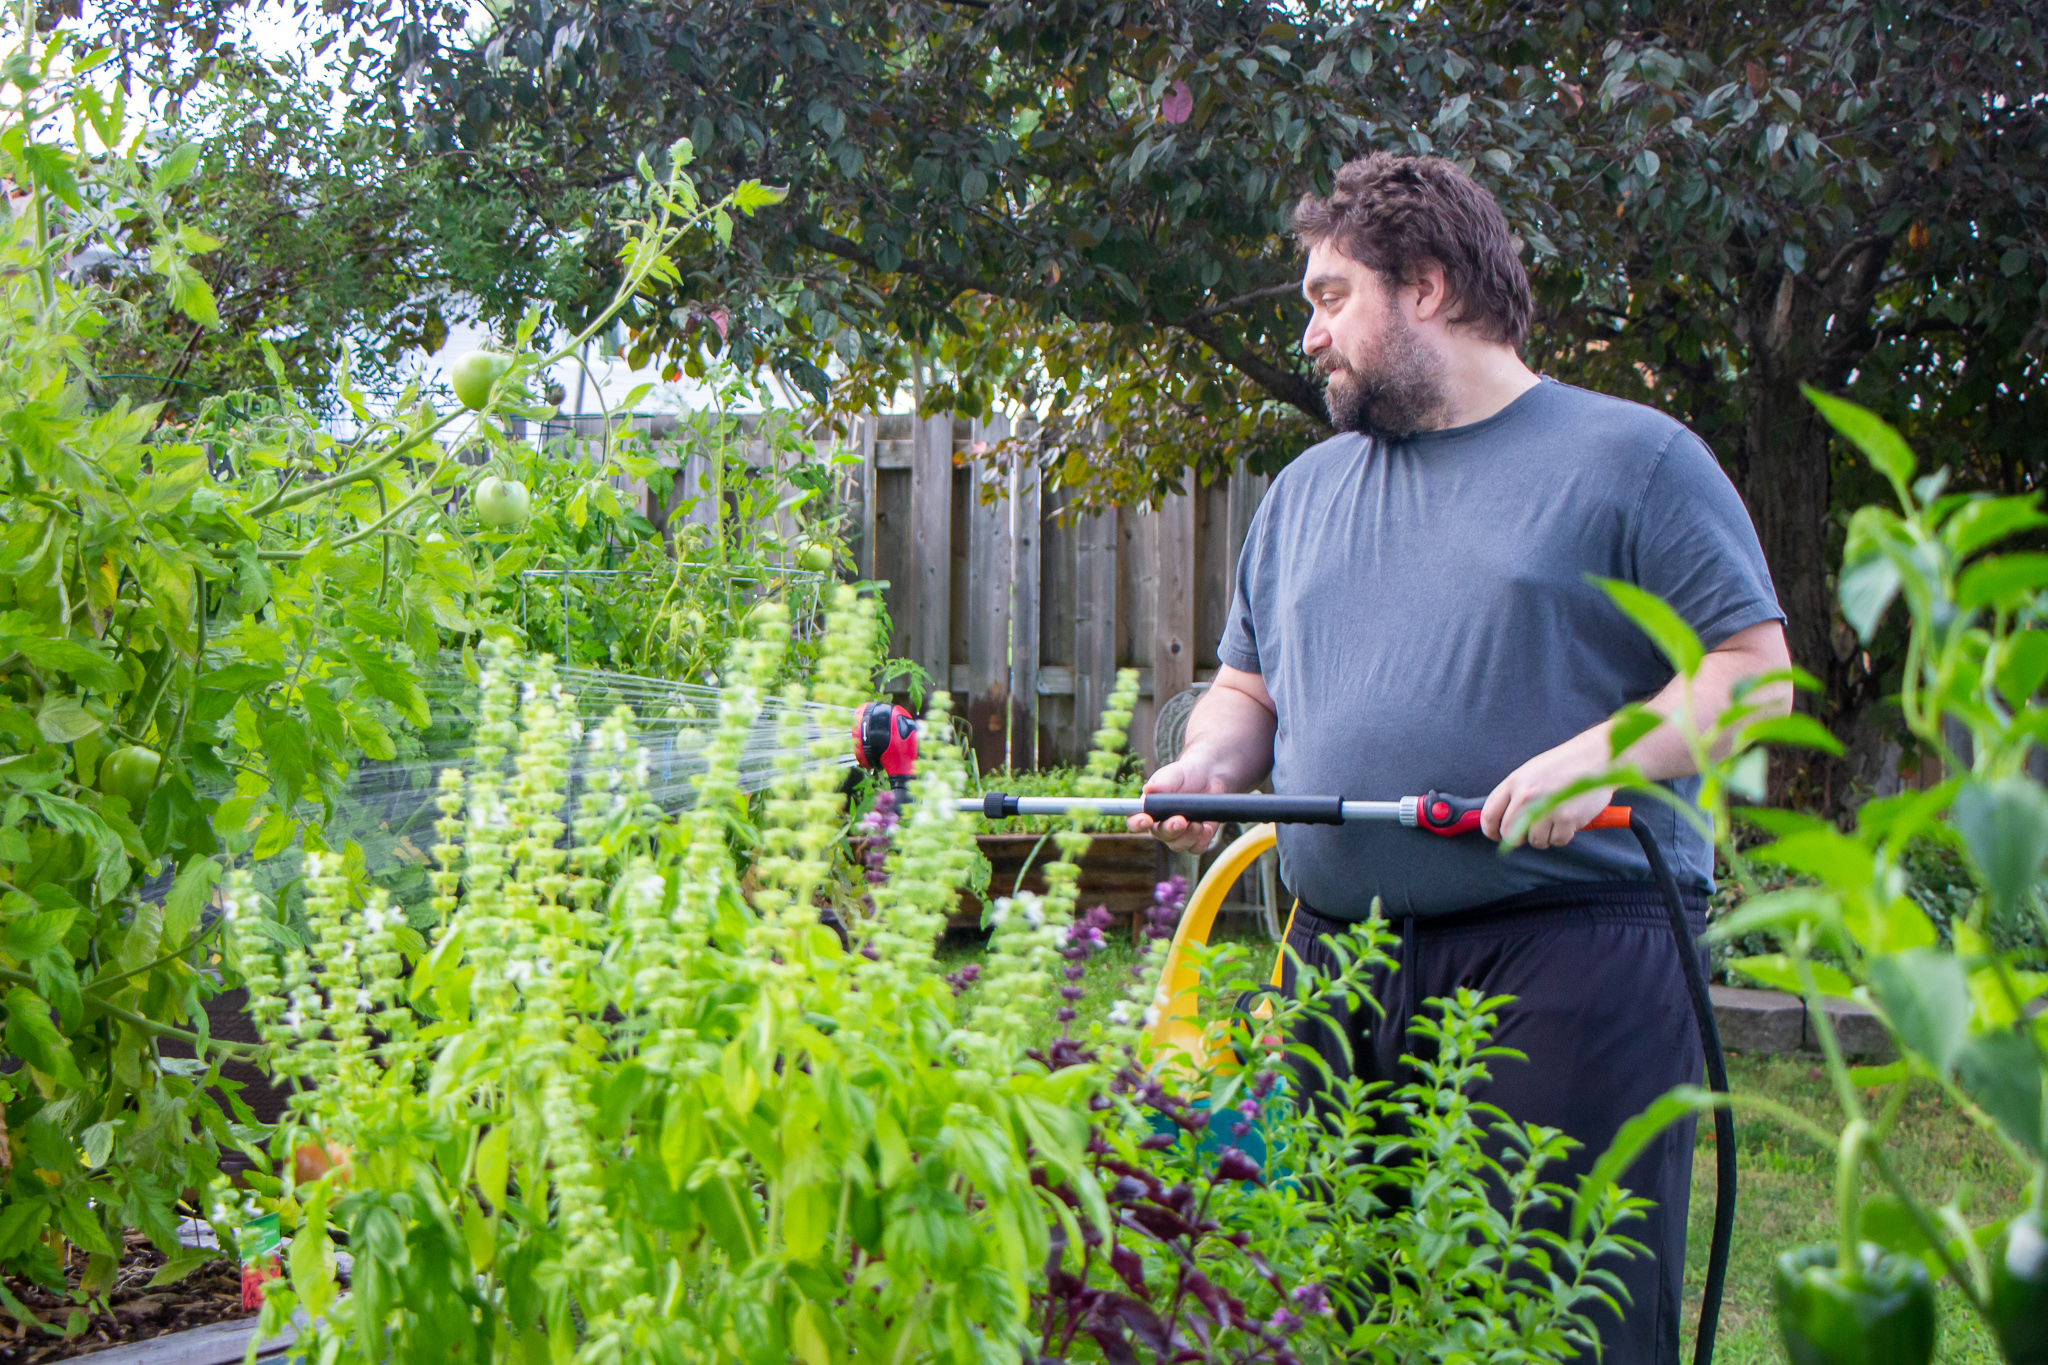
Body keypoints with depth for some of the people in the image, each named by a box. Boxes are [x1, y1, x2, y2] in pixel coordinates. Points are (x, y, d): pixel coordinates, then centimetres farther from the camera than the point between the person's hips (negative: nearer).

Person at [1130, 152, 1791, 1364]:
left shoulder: (1631, 457, 3)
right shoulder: (1307, 488, 21)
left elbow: (1754, 673, -2)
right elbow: (1252, 685, 26)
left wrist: (1601, 755, -18)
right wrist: (1208, 765, 4)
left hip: (1575, 954, -5)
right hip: (1337, 970, 5)